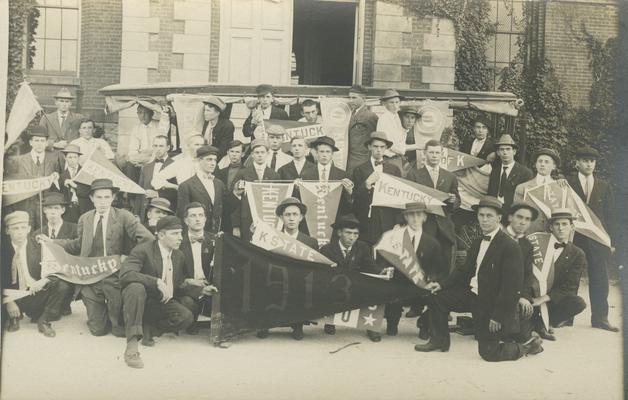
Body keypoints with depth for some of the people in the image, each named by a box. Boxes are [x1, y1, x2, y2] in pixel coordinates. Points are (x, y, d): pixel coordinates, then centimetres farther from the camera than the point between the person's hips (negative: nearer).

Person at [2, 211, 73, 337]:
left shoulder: (38, 245, -4)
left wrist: (44, 280, -29)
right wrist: (7, 301, -20)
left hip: (36, 293, 0)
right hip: (13, 297, 0)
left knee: (63, 286, -25)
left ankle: (43, 321, -8)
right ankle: (13, 317, 5)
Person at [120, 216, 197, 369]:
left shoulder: (179, 255, 4)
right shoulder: (143, 250, -17)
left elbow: (179, 285, 14)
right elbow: (125, 274, -33)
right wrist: (157, 282, -38)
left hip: (161, 303, 5)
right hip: (142, 299, -5)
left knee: (186, 317, -21)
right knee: (136, 288, -39)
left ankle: (148, 328, -3)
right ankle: (132, 346, -42)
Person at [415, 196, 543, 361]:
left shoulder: (510, 247, -19)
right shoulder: (478, 243, 8)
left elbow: (511, 287, -22)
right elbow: (465, 271, 14)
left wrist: (497, 317, -22)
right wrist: (441, 284, 0)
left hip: (491, 303, -8)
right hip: (472, 294, 8)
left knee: (488, 353, -5)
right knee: (436, 298, 3)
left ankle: (526, 347, 18)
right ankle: (439, 341, 19)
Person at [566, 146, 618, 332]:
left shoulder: (605, 187, 11)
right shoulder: (567, 184, 2)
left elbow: (610, 216, 10)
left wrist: (611, 241, 4)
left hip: (598, 241, 3)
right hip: (572, 238, -2)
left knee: (600, 279, 3)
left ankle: (600, 318, 10)